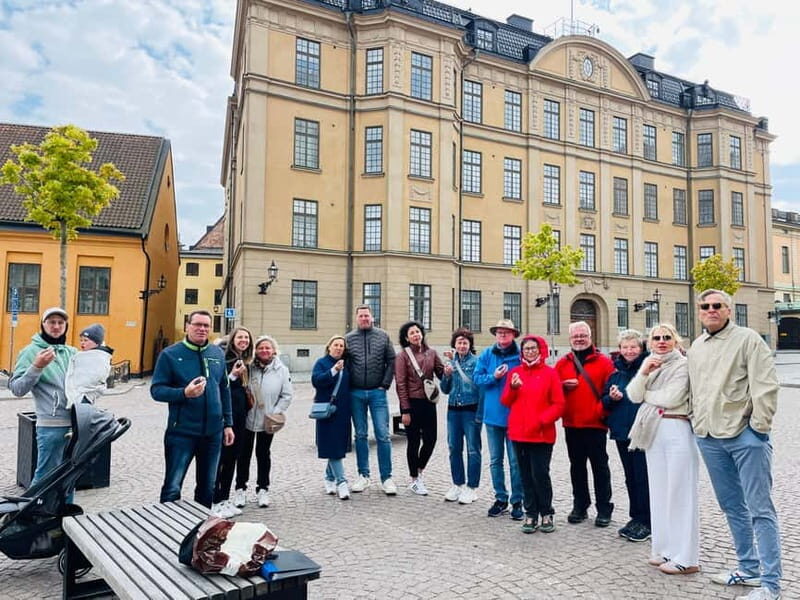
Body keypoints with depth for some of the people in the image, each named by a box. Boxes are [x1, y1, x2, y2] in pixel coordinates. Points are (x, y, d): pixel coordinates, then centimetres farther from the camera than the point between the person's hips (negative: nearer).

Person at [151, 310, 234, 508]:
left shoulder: (217, 354, 7)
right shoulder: (170, 354, -6)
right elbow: (156, 390, -7)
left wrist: (228, 423, 10)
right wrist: (184, 393, -24)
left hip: (213, 432, 4)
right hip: (181, 432, -4)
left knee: (207, 486, 16)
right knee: (172, 487, 0)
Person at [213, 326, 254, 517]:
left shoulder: (244, 362, 12)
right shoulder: (223, 357, -11)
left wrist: (246, 409, 14)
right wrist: (232, 376, -24)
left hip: (239, 416, 8)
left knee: (231, 458, 13)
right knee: (219, 458, -1)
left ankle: (224, 499, 23)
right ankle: (215, 503, 7)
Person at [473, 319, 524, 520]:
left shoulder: (521, 355, -6)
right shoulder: (486, 355, 3)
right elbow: (477, 378, 1)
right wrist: (493, 377, -14)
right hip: (493, 414, 4)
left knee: (516, 461, 4)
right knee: (495, 460, 13)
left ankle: (517, 501, 17)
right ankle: (500, 499, 26)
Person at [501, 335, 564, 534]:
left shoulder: (550, 373, -1)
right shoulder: (514, 373, 9)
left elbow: (559, 404, -3)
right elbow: (506, 402, 10)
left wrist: (542, 420, -15)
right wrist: (513, 388, -8)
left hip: (542, 434, -3)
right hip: (519, 433, 3)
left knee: (540, 474, -5)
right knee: (526, 475, 9)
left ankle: (546, 514, 15)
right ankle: (531, 514, 20)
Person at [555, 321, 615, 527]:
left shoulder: (603, 362, -2)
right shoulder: (562, 363, 9)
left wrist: (603, 411, -16)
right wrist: (563, 386, -9)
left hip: (595, 424, -4)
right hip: (571, 424, 4)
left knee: (600, 466, 4)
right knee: (577, 466, 13)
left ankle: (604, 509, 15)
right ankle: (580, 506, 25)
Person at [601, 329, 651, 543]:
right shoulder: (615, 369, 10)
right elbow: (605, 402, 14)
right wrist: (611, 398, -6)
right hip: (621, 430, 6)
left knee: (643, 476, 0)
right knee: (630, 476, 14)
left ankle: (645, 521, 13)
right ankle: (635, 517, 26)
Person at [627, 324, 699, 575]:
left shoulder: (682, 365, -7)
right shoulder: (649, 364, 13)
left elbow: (671, 398, -17)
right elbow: (633, 396, 3)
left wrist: (646, 394, -1)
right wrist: (644, 373, -11)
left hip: (677, 430, -7)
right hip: (653, 431, 7)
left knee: (680, 491, -2)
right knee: (659, 490, 12)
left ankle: (685, 557, 5)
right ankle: (665, 549, 24)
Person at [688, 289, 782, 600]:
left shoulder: (747, 338, -6)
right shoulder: (695, 347, 13)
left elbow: (765, 385, -12)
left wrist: (759, 426, -14)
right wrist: (697, 422, 13)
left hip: (745, 436, -6)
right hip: (709, 439, 6)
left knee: (760, 509, 0)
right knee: (732, 507, 15)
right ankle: (749, 568, 29)